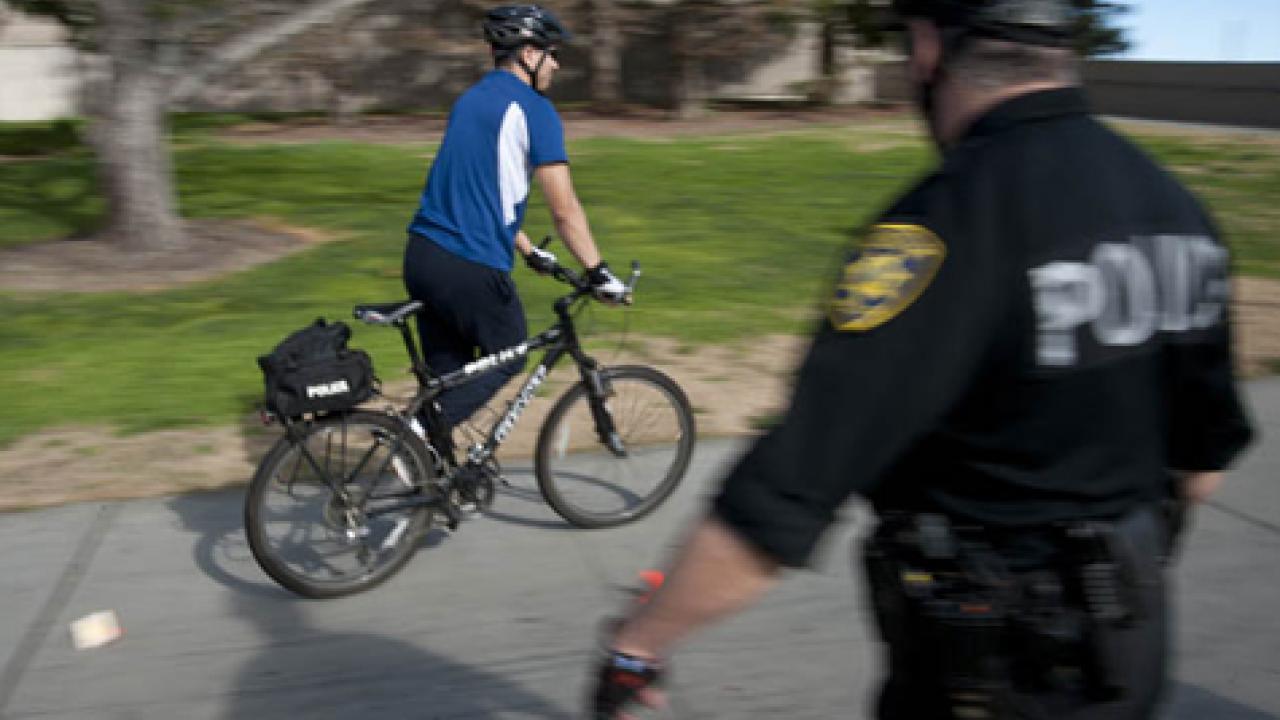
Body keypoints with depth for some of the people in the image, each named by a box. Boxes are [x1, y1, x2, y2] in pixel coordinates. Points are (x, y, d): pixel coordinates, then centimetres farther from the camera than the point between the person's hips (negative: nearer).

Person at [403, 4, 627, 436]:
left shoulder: (471, 100, 19)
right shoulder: (534, 109, -8)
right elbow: (565, 209, -11)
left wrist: (529, 251, 32)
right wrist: (598, 274, -2)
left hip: (421, 255, 8)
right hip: (471, 268, -8)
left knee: (445, 374, 17)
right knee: (507, 359, 13)